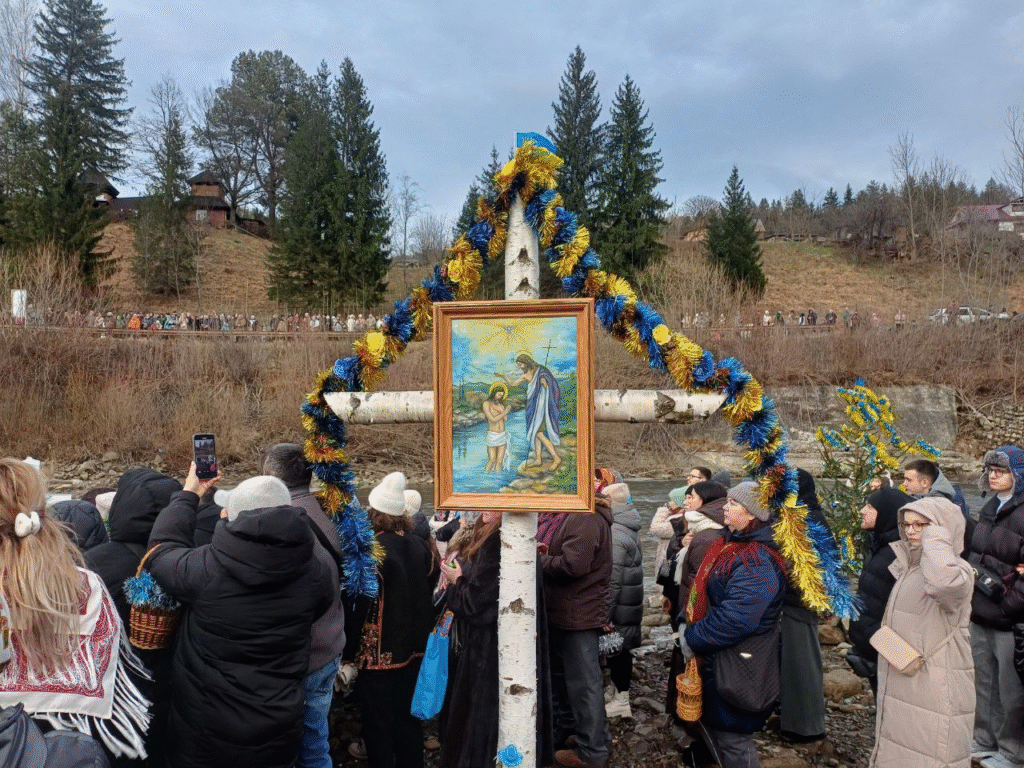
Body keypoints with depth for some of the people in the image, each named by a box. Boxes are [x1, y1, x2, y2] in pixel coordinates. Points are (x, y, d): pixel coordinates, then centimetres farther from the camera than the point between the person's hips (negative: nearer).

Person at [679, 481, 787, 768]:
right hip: (714, 660, 10)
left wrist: (692, 639, -22)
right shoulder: (728, 544, 4)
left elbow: (735, 620, -35)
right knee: (710, 723, 24)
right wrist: (686, 625, 5)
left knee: (731, 738, 8)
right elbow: (704, 590, 16)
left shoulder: (757, 563, -27)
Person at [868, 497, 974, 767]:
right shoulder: (910, 567, 9)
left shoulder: (958, 570, -17)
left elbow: (945, 581, -45)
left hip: (934, 688, -9)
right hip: (901, 683, 9)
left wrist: (936, 537, -29)